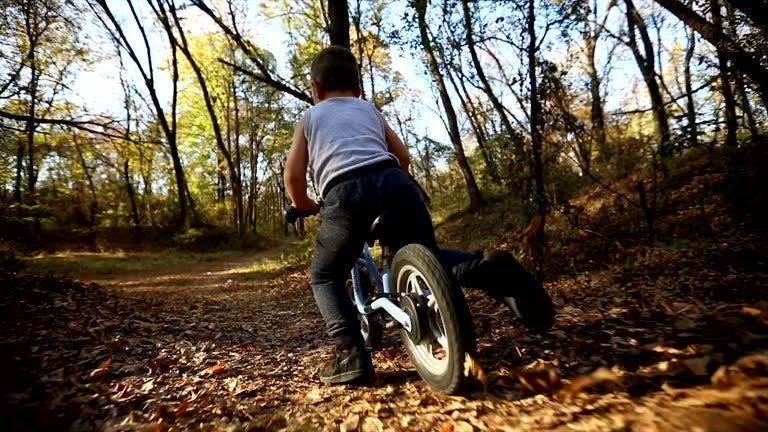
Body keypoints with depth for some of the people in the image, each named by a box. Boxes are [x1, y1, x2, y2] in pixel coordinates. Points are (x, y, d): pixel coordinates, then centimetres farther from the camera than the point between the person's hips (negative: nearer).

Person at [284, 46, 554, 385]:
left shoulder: (309, 118, 26)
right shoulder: (369, 109, 32)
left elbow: (293, 174, 15)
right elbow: (403, 157, 27)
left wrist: (303, 206, 33)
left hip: (345, 194, -2)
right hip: (394, 182, 3)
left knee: (324, 277, 19)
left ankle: (350, 352, 0)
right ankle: (491, 270, -7)